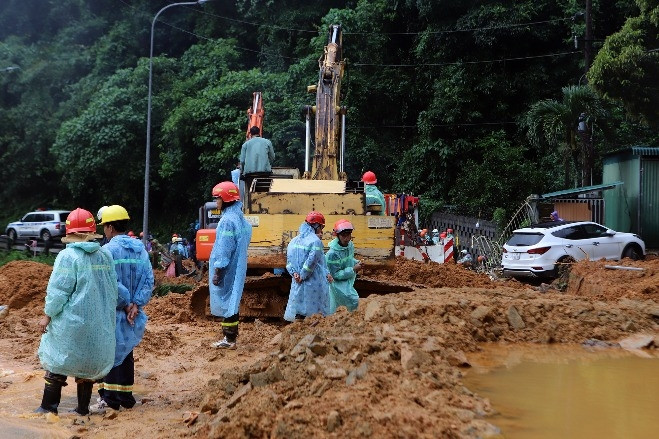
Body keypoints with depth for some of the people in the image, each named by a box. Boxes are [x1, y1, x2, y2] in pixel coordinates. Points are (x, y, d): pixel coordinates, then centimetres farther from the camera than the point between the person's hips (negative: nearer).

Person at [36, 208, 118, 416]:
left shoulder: (68, 256, -14)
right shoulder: (105, 255, 3)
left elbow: (58, 290, -14)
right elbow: (113, 289, 9)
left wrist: (48, 315, -4)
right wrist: (107, 313, 19)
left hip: (72, 321, -5)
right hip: (99, 323, 5)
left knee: (58, 361, 7)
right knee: (89, 362, 14)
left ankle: (49, 406, 11)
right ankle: (83, 407, 20)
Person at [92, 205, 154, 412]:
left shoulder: (109, 250, -14)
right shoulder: (140, 248, 4)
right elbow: (148, 279, -1)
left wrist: (126, 303, -9)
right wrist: (135, 304, -7)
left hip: (114, 312, -6)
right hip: (132, 313, 6)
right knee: (126, 354, 15)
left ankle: (109, 398, 8)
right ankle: (125, 396, 22)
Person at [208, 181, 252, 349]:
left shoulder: (228, 220, -18)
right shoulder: (240, 219, 11)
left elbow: (225, 249, -20)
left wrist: (217, 271, -16)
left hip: (227, 271, -9)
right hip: (237, 270, 9)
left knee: (225, 303, -3)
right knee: (231, 303, 15)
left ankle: (229, 340, 2)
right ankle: (230, 336, 21)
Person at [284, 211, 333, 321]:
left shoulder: (294, 240, 10)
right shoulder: (315, 241, -12)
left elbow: (289, 260, 8)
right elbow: (311, 262, -17)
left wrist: (294, 273, 0)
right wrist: (302, 276, -8)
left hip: (297, 285, 7)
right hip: (313, 285, -7)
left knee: (298, 313, 11)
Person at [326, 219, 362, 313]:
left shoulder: (350, 245, -5)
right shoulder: (332, 253, -28)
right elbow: (335, 274, -23)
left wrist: (356, 263, -5)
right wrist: (353, 269, -25)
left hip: (348, 281, 7)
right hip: (338, 282, -7)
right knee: (353, 300, -12)